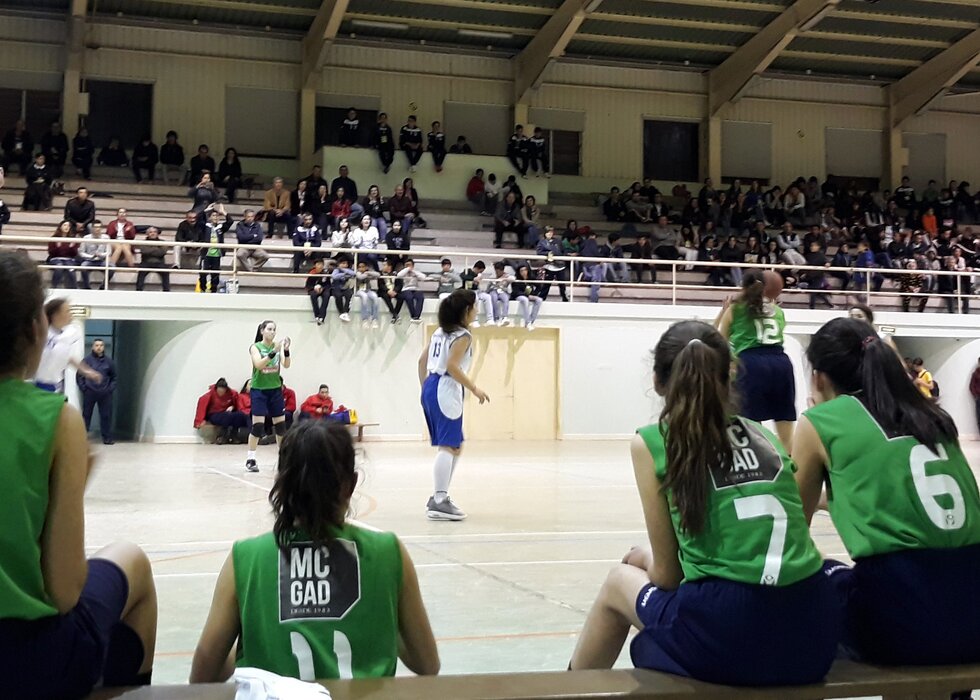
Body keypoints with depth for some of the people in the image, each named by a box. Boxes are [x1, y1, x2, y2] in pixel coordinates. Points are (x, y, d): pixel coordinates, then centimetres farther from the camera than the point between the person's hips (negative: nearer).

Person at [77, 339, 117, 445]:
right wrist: (83, 388, -6)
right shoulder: (87, 360, -2)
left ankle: (107, 438, 10)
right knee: (86, 415, 1)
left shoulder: (109, 361, 5)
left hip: (105, 394, 2)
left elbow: (114, 377, 14)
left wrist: (111, 389, 3)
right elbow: (79, 375, 1)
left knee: (106, 415, 3)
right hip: (89, 392, -2)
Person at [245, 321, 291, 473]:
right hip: (259, 390, -4)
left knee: (281, 425, 7)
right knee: (257, 426, -9)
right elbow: (259, 364, -23)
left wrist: (286, 350, -27)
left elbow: (286, 365, -9)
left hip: (275, 389, 4)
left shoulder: (278, 346, 2)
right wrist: (273, 352, -34)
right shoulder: (255, 347, -7)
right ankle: (250, 459, -1)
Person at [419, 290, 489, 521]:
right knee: (447, 446, -11)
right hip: (446, 391, -10)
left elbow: (422, 360, 17)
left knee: (455, 447, 17)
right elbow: (452, 366, -20)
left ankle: (439, 496, 18)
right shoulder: (463, 335, -9)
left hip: (431, 389, 10)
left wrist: (425, 388, 23)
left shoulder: (440, 332, 17)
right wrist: (474, 389, -14)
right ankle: (439, 502, -14)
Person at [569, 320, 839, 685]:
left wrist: (643, 563, 28)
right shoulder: (763, 435, 15)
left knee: (620, 582, 27)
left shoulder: (652, 442, 2)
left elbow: (667, 576, 4)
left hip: (726, 638, -5)